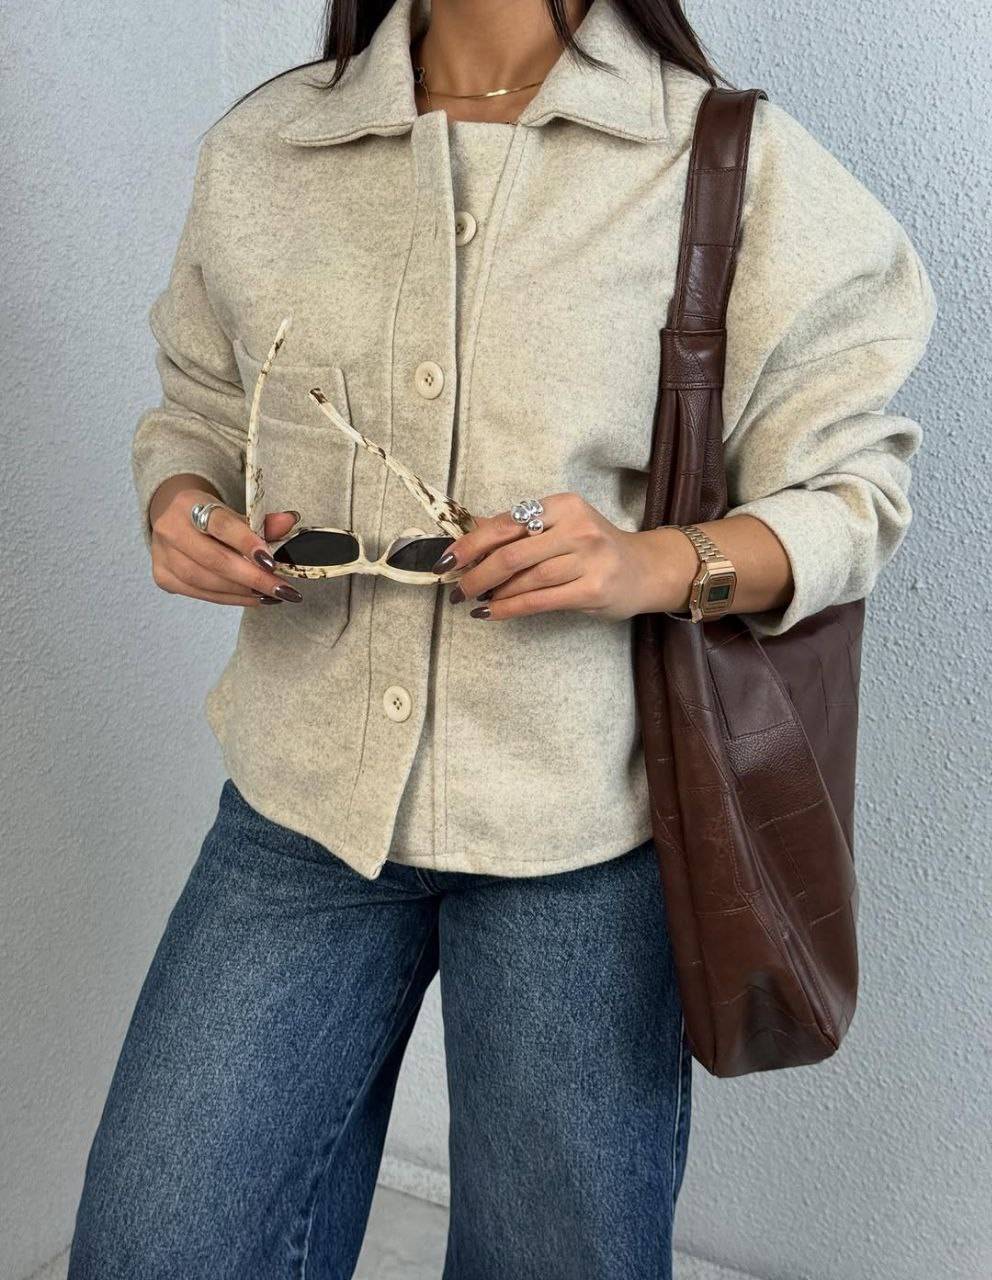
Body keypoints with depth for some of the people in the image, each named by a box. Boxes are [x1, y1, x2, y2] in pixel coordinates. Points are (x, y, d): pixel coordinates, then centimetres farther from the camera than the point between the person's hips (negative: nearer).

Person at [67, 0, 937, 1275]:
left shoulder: (738, 167, -4)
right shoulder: (260, 147, 7)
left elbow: (847, 485, -2)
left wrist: (654, 564, -21)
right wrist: (181, 504, -6)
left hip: (583, 828, -2)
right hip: (304, 791, 3)